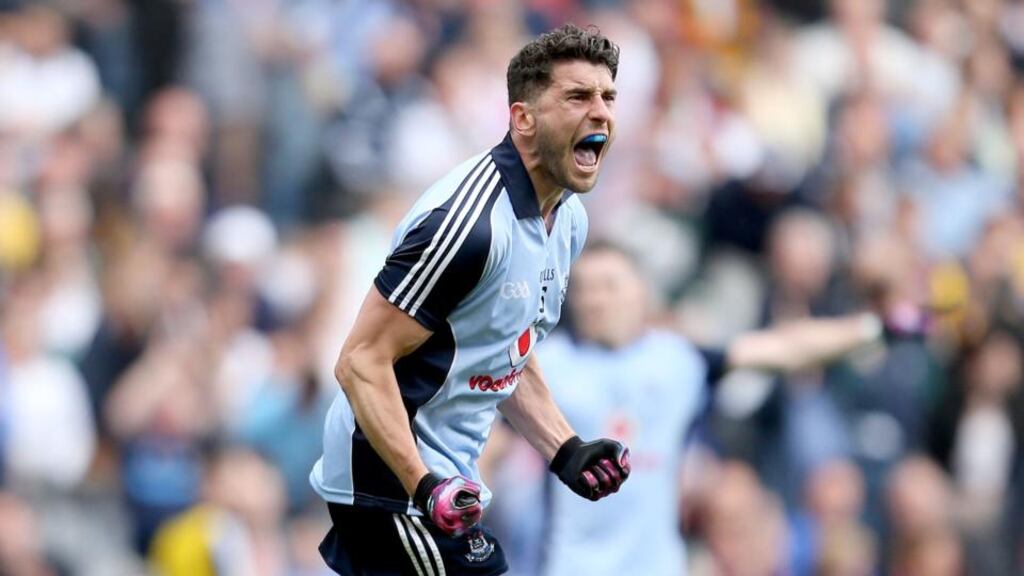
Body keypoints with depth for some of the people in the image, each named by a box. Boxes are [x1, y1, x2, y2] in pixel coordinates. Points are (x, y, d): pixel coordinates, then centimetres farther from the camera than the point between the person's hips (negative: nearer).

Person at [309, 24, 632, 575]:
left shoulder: (569, 220, 8)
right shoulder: (468, 218, -22)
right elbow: (362, 362, -23)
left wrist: (567, 453, 9)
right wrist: (425, 488, -32)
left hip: (444, 475, 10)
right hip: (392, 477, -10)